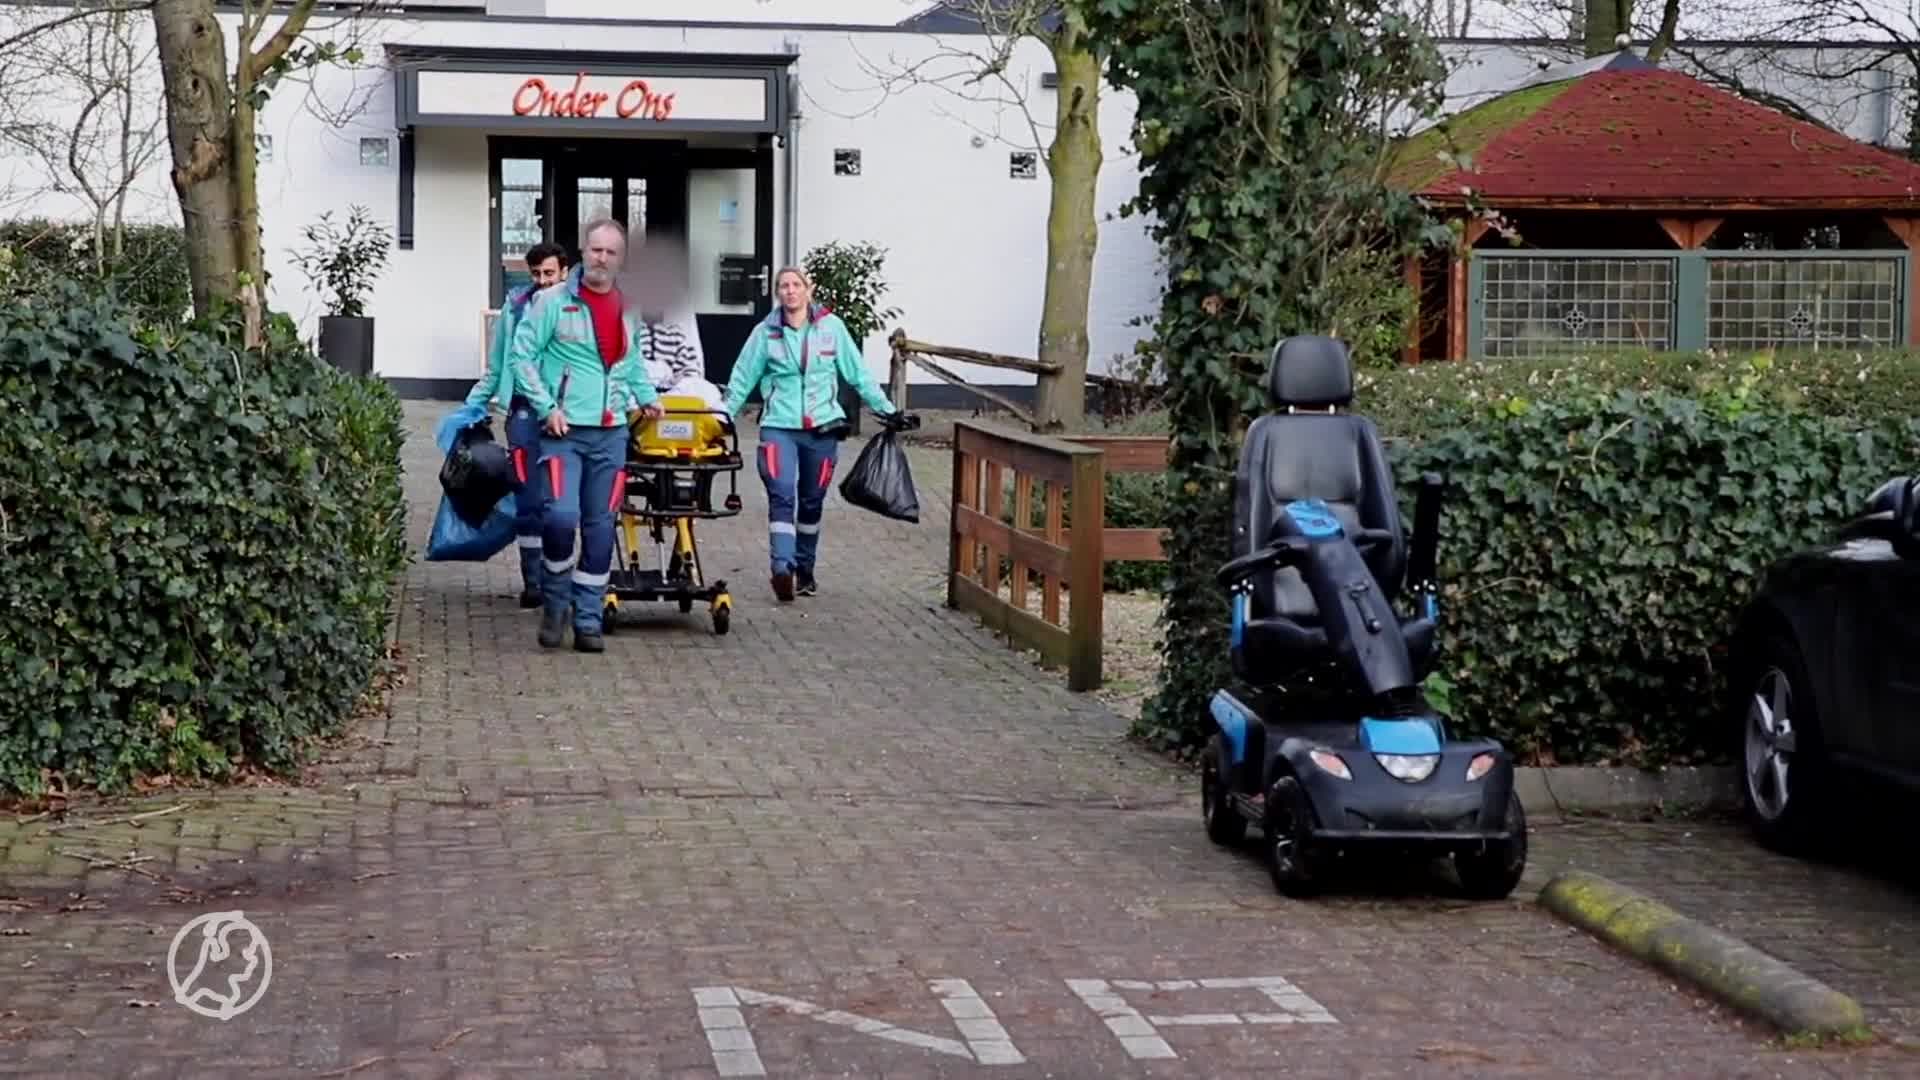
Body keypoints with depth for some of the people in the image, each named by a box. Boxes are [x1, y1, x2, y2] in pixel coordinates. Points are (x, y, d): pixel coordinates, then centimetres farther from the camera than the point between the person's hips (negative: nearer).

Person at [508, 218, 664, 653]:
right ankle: (555, 604, 2)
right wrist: (547, 406, -11)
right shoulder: (554, 301, -3)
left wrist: (646, 397, 14)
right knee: (562, 514, -19)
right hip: (564, 430, -5)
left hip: (611, 434, 5)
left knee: (600, 527, 4)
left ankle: (588, 620, 10)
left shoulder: (628, 311, 14)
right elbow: (522, 355, -4)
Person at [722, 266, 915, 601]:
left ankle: (804, 568, 23)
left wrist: (887, 410, 8)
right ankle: (782, 567, -26)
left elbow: (858, 374, 8)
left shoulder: (831, 327, 3)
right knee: (781, 495, -18)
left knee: (812, 501, 9)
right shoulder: (765, 333, 2)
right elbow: (742, 380, 5)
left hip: (822, 427, 1)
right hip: (779, 426, -1)